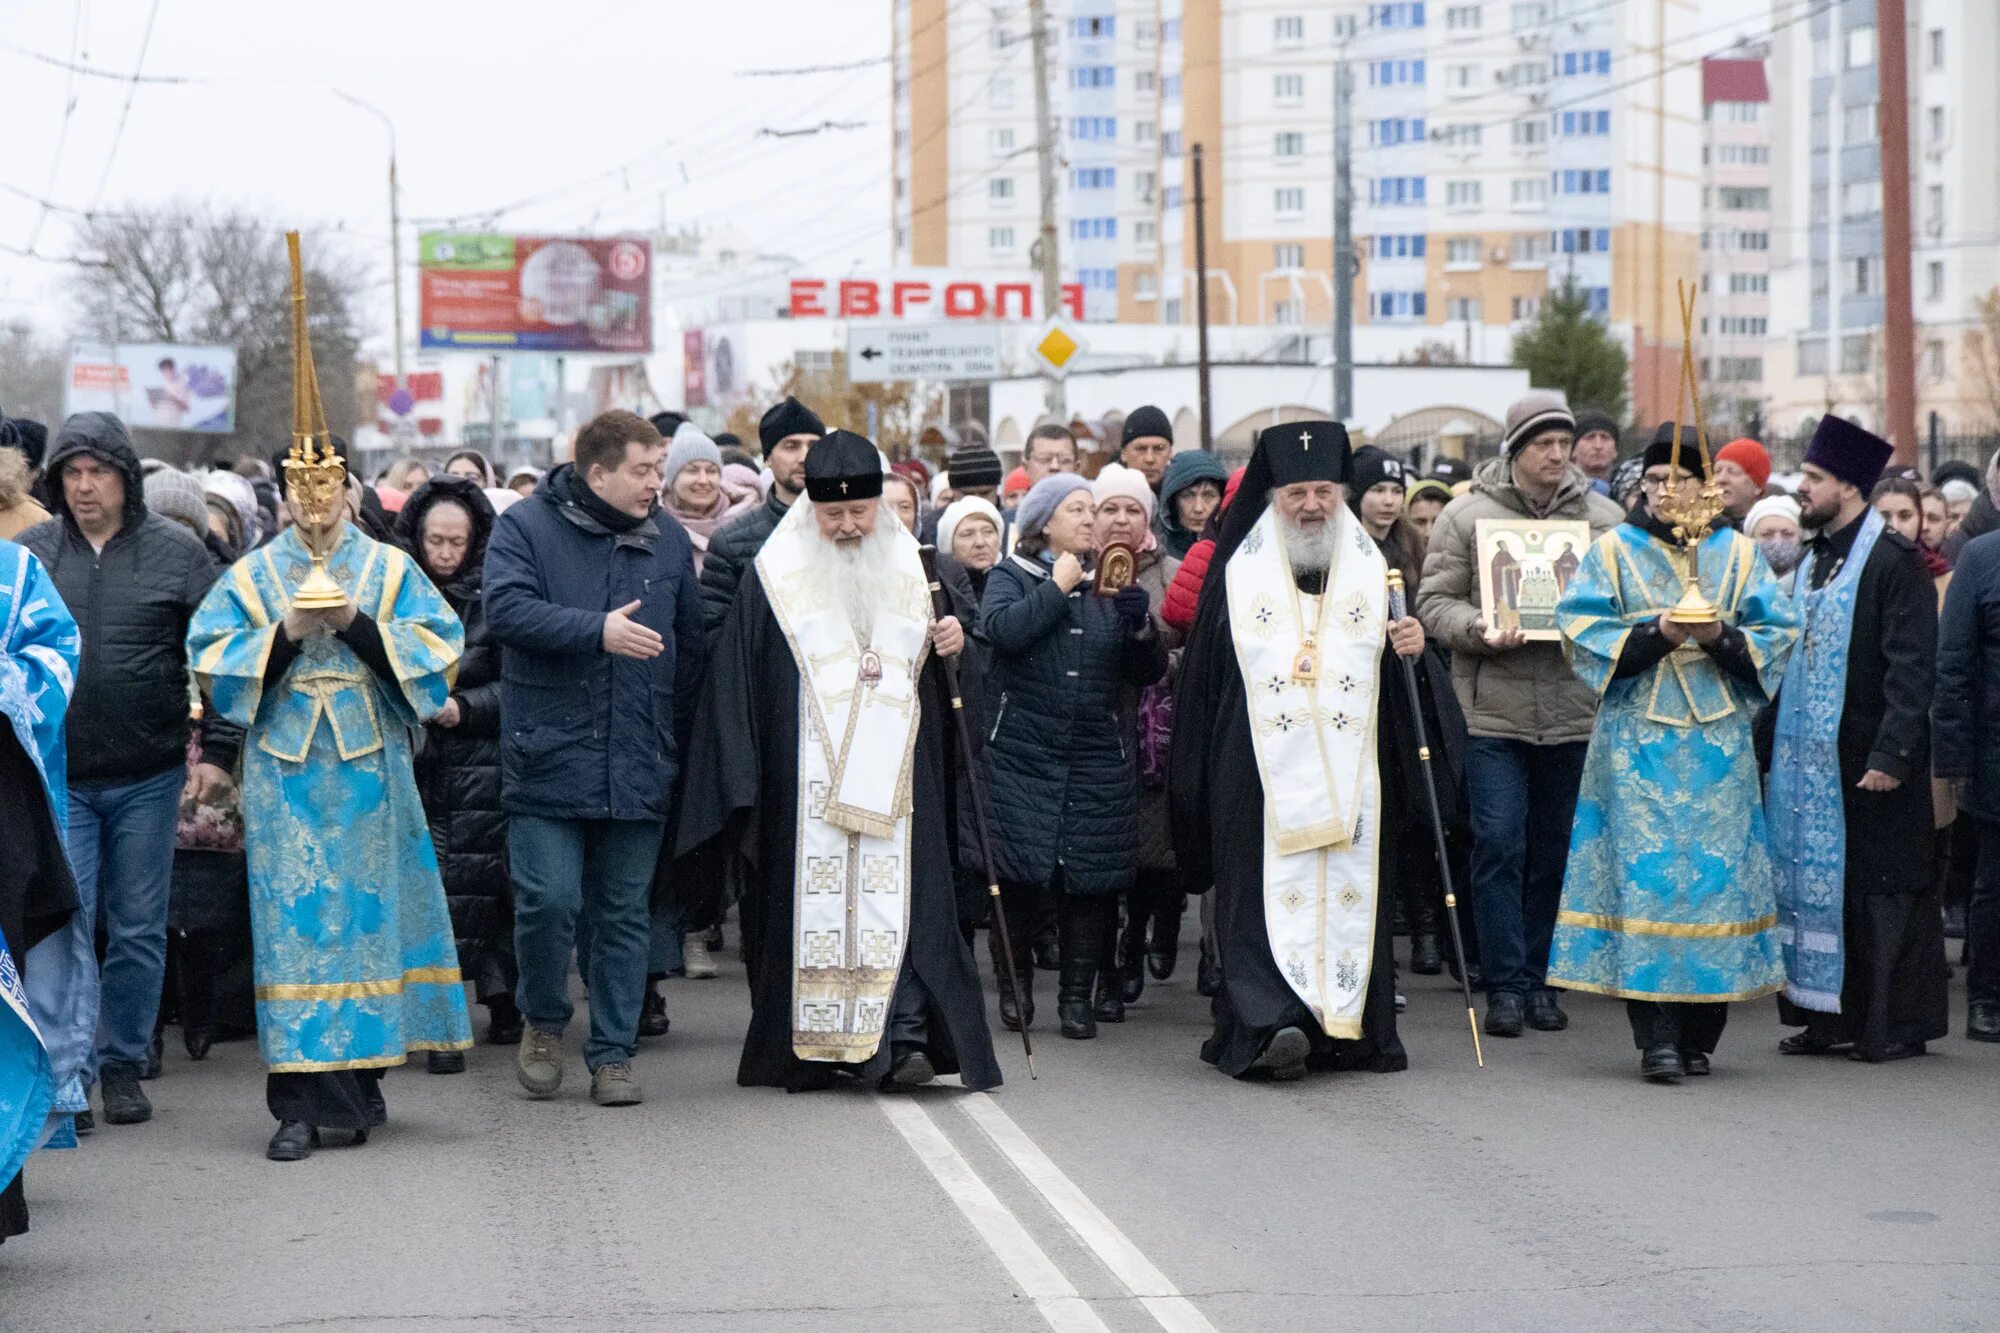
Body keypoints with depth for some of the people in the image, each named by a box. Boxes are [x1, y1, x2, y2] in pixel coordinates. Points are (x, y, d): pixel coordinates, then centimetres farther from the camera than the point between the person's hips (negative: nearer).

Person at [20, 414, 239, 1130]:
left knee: (139, 929, 7)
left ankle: (124, 1065, 19)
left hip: (148, 776, 0)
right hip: (57, 776, 0)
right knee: (64, 923, -7)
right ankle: (66, 1074, -8)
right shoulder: (29, 553, 4)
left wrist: (218, 748, -3)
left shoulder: (177, 552, 1)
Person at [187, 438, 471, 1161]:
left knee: (368, 908, 2)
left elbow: (438, 648, -1)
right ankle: (302, 1103, -5)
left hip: (369, 767, 1)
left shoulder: (393, 570, 8)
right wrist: (285, 634, -13)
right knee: (295, 917, -6)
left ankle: (358, 1078, 14)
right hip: (285, 769, 0)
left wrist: (358, 625, -13)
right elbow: (211, 660, 1)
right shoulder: (252, 576, 9)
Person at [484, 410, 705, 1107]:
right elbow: (507, 608, -16)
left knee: (625, 913, 6)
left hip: (638, 770, 4)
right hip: (548, 757, -4)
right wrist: (598, 630, -22)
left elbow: (691, 645, 17)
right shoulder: (526, 526, -1)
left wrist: (675, 743, 14)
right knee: (548, 902, -9)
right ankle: (543, 1021, 16)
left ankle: (612, 1054, 15)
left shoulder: (668, 540, 11)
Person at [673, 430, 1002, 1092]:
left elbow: (934, 680, 22)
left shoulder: (909, 571, 13)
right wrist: (741, 783, -4)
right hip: (807, 781, -1)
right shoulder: (774, 575, 5)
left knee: (899, 900, -10)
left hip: (893, 780, 1)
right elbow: (735, 681, 3)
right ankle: (814, 1046, 4)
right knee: (814, 903, -2)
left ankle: (904, 1037, -18)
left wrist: (950, 645, -1)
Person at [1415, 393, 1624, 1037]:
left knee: (1555, 854, 8)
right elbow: (1435, 603, 1)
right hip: (1493, 713, -2)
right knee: (1498, 846, -5)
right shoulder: (1467, 515, 2)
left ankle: (1538, 980, 18)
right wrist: (1481, 630, -17)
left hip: (1575, 715, 2)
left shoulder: (1604, 518, 8)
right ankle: (1505, 986, 2)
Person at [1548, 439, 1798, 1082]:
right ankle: (1656, 1035, -10)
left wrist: (1723, 638, -12)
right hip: (1638, 739, -2)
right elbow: (1580, 630, -1)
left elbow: (1778, 635, 7)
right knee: (1644, 873, -10)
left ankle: (1698, 1035, 7)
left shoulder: (1737, 553, 11)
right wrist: (1656, 634, -14)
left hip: (1719, 739, 2)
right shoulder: (1613, 551, 7)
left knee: (1716, 871, -1)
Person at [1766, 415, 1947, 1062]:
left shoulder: (1894, 561, -11)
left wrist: (1891, 755, -23)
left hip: (1867, 761, -8)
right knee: (1814, 880, 9)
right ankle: (1828, 1014, 16)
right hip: (1807, 759, 8)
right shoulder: (1812, 562, 14)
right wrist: (1772, 745, 14)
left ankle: (1896, 1023, 6)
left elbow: (1911, 668, -17)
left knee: (1879, 887, -2)